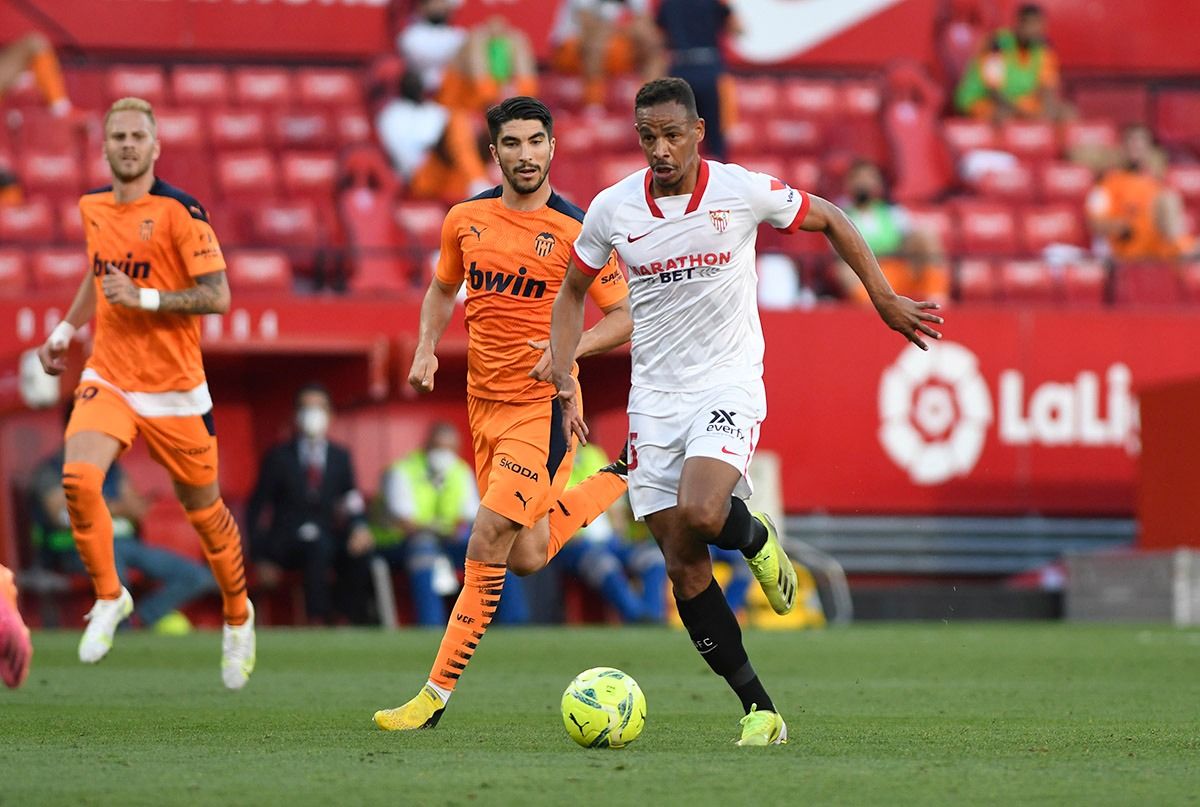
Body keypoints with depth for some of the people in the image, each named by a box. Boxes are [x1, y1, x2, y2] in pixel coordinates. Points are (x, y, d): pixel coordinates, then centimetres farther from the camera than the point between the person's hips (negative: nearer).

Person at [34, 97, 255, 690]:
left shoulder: (180, 211, -12)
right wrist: (65, 329, 23)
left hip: (174, 389, -4)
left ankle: (237, 616, 34)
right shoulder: (92, 207, 6)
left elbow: (218, 295, -15)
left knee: (204, 510, 8)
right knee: (78, 478, -22)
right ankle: (109, 597, -1)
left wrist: (145, 298, -23)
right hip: (107, 377, 4)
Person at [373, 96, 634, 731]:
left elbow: (625, 316, -4)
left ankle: (436, 695, -9)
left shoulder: (575, 229, -9)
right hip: (483, 401, 6)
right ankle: (617, 481, 40)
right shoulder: (466, 219, 4)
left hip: (543, 404, -6)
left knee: (488, 543, -16)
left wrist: (572, 347, -22)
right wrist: (426, 349, 5)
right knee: (526, 559, 13)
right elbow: (443, 289, 22)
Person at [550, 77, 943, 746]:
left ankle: (756, 537, 8)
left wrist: (884, 297, 5)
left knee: (698, 514, -29)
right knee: (683, 566, -3)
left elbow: (830, 221, 8)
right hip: (654, 397, 3)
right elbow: (574, 292, 13)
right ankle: (760, 709, 6)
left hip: (729, 385, -3)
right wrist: (566, 379, 2)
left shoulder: (744, 191, -9)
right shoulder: (612, 209, -2)